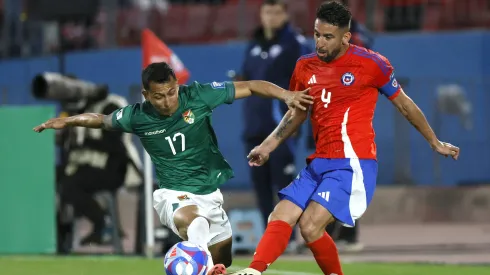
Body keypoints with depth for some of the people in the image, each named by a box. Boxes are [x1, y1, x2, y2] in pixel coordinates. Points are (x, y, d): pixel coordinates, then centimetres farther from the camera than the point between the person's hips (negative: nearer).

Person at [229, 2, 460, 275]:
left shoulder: (371, 64, -7)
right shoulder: (305, 66, 8)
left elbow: (404, 104, 6)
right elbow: (297, 112, 25)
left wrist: (435, 143, 15)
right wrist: (268, 145, 16)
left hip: (353, 163, -6)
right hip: (319, 162, 7)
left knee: (310, 225, -19)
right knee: (281, 218, -7)